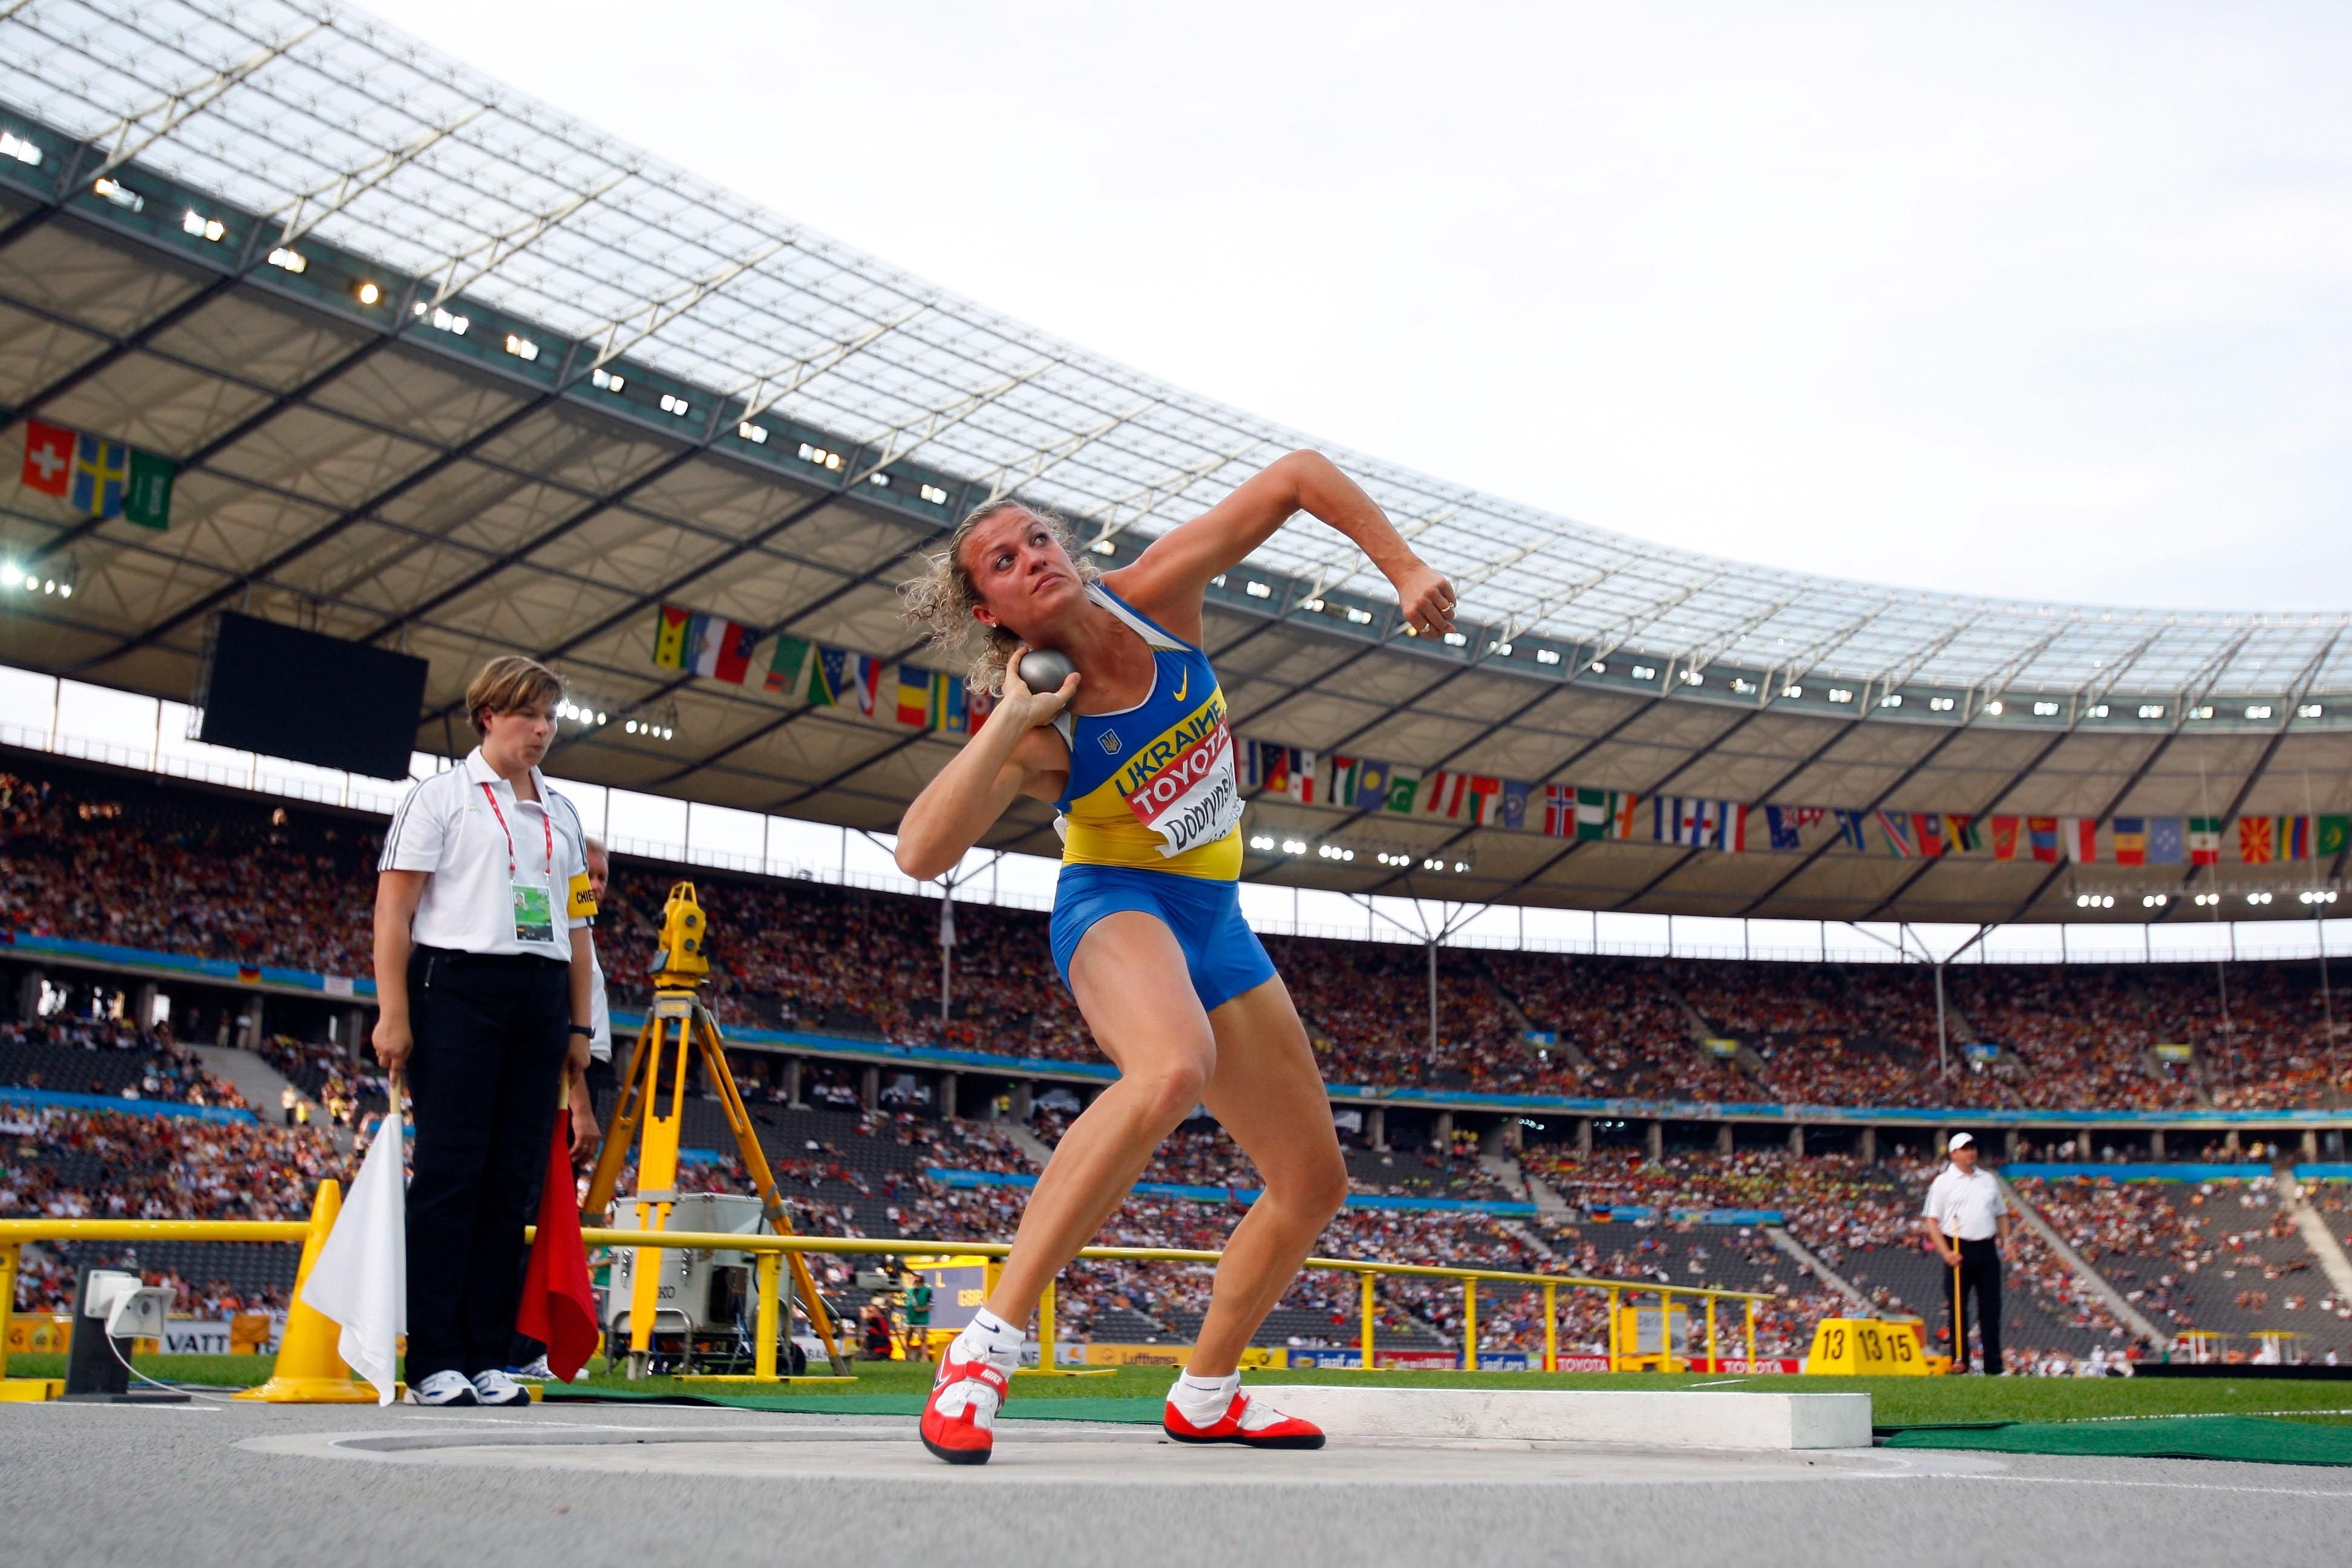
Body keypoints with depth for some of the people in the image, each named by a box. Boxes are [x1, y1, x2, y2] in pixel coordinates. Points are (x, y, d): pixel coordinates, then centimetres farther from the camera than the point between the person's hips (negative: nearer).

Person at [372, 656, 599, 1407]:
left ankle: (488, 1357, 6)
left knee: (514, 1180, 2)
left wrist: (580, 1024, 15)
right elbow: (394, 907, -2)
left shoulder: (562, 814, 20)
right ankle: (434, 1361, -3)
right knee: (451, 1174, -6)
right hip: (459, 986, -5)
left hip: (540, 998, 5)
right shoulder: (442, 796, 4)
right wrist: (392, 1011, -10)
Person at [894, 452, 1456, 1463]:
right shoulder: (1035, 733, -20)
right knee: (1173, 1068, -42)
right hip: (1116, 906, -6)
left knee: (1314, 1183, 11)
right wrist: (1010, 721, -35)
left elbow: (1298, 477, -3)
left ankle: (1205, 1396, 28)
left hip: (1213, 923, 6)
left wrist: (1403, 568, -12)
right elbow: (921, 854, -34)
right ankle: (984, 1351, -40)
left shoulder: (1156, 597, -11)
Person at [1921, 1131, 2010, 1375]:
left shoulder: (1988, 1179, 16)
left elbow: (2001, 1214, 22)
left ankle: (1994, 1364, 7)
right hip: (1958, 1250, -4)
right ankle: (1959, 1361, 5)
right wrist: (1946, 1252, -15)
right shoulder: (1943, 1182, 1)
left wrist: (2005, 1241, 5)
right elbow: (1931, 1220, -4)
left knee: (1991, 1307, 3)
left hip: (1987, 1249, 4)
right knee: (1958, 1308, -1)